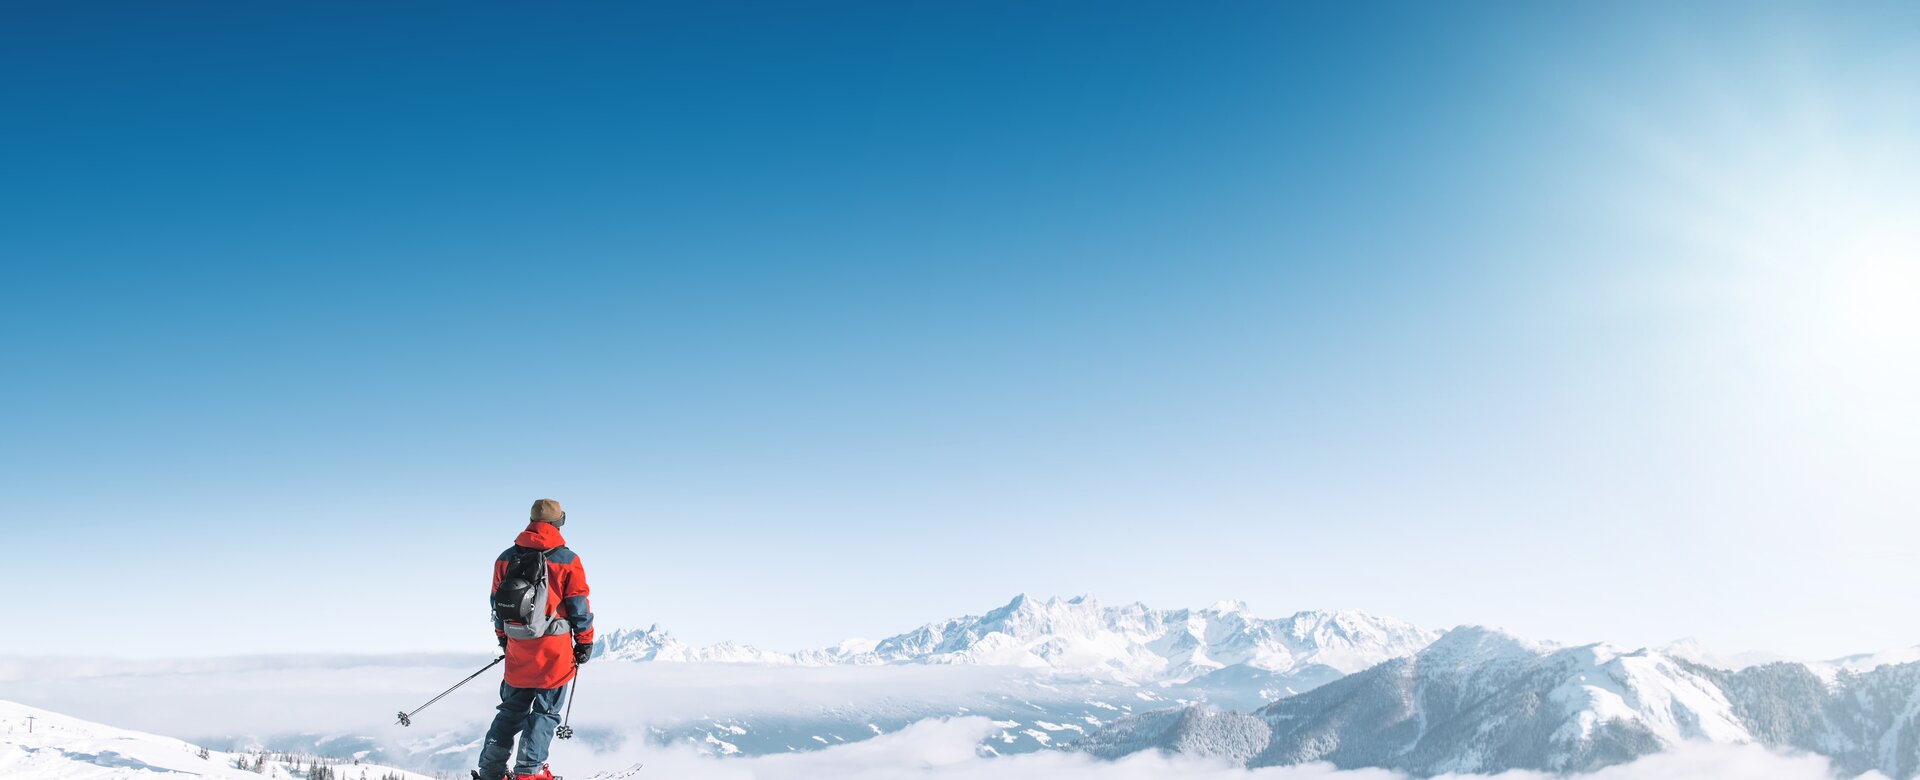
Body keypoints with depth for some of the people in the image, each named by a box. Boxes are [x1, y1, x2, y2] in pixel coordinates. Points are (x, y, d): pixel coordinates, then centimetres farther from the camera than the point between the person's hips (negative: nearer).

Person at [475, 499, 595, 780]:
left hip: (517, 649, 5)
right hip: (554, 650, -4)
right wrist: (585, 642, 5)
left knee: (512, 709, 18)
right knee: (545, 710, 4)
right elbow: (579, 606, -5)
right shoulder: (567, 560, -7)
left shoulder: (506, 558, 6)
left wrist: (503, 638, 25)